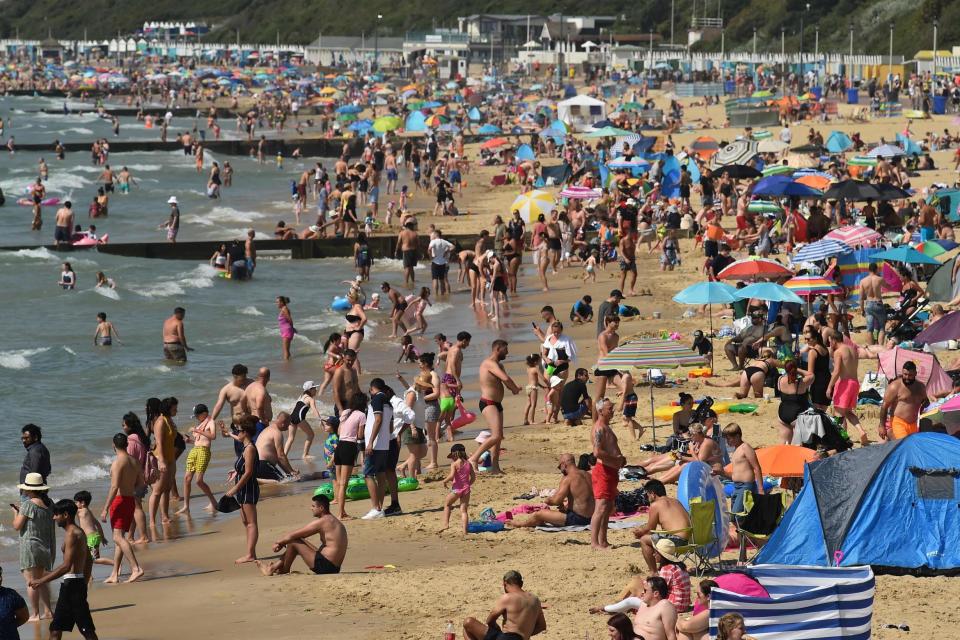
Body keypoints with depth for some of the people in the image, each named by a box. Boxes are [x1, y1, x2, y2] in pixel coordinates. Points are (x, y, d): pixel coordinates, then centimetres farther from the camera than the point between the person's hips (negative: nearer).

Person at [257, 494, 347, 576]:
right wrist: (283, 542, 19)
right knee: (299, 541, 22)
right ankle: (276, 565, 26)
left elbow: (292, 535, -9)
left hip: (325, 565, -10)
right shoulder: (335, 521, 16)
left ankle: (284, 570, 17)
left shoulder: (321, 522, -14)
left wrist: (279, 542, 8)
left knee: (293, 541, -2)